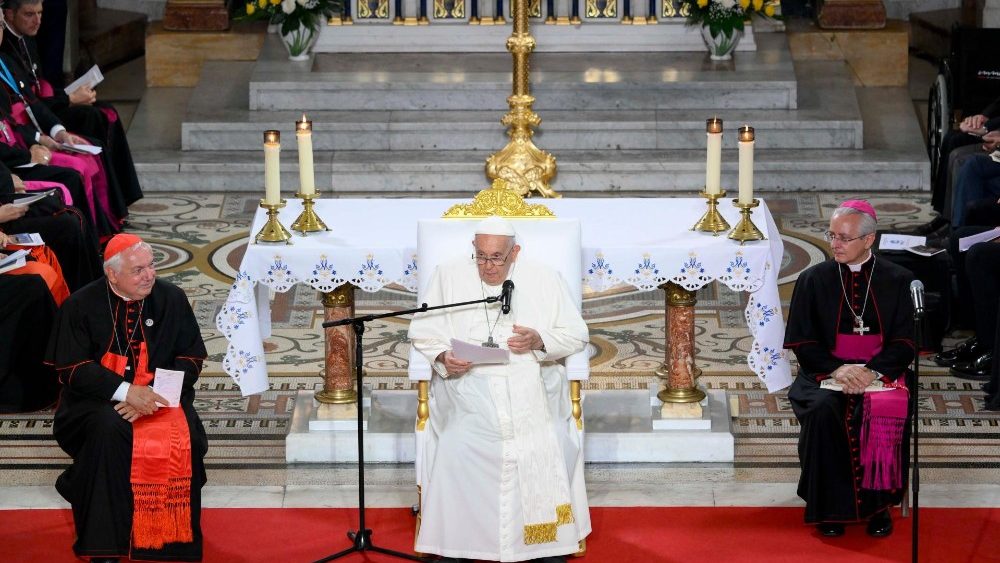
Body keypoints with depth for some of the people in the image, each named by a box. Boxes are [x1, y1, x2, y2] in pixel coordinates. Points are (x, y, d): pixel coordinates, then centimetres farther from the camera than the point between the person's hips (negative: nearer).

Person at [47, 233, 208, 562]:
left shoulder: (172, 299, 3)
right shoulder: (81, 306, -3)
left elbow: (191, 358, 4)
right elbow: (72, 368, -7)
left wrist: (154, 392, -14)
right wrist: (126, 391, -21)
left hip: (158, 394, 2)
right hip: (98, 399, -2)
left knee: (181, 437, -30)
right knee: (108, 430, -36)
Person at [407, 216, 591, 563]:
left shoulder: (545, 281, 9)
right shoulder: (449, 278, 10)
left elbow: (577, 335, 9)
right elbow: (421, 332, 9)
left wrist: (539, 341, -11)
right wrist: (443, 357, -12)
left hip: (532, 384, 0)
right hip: (469, 388, 0)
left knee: (555, 446, -24)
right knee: (457, 449, -27)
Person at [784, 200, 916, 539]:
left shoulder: (898, 281, 6)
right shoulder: (813, 280, 6)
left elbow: (905, 342, 1)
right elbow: (802, 342, 3)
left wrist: (872, 371, -17)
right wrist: (836, 369, -15)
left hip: (881, 372, 0)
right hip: (825, 373, 0)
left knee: (883, 413, -33)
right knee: (822, 410, -33)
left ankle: (878, 504, -17)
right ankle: (830, 507, -21)